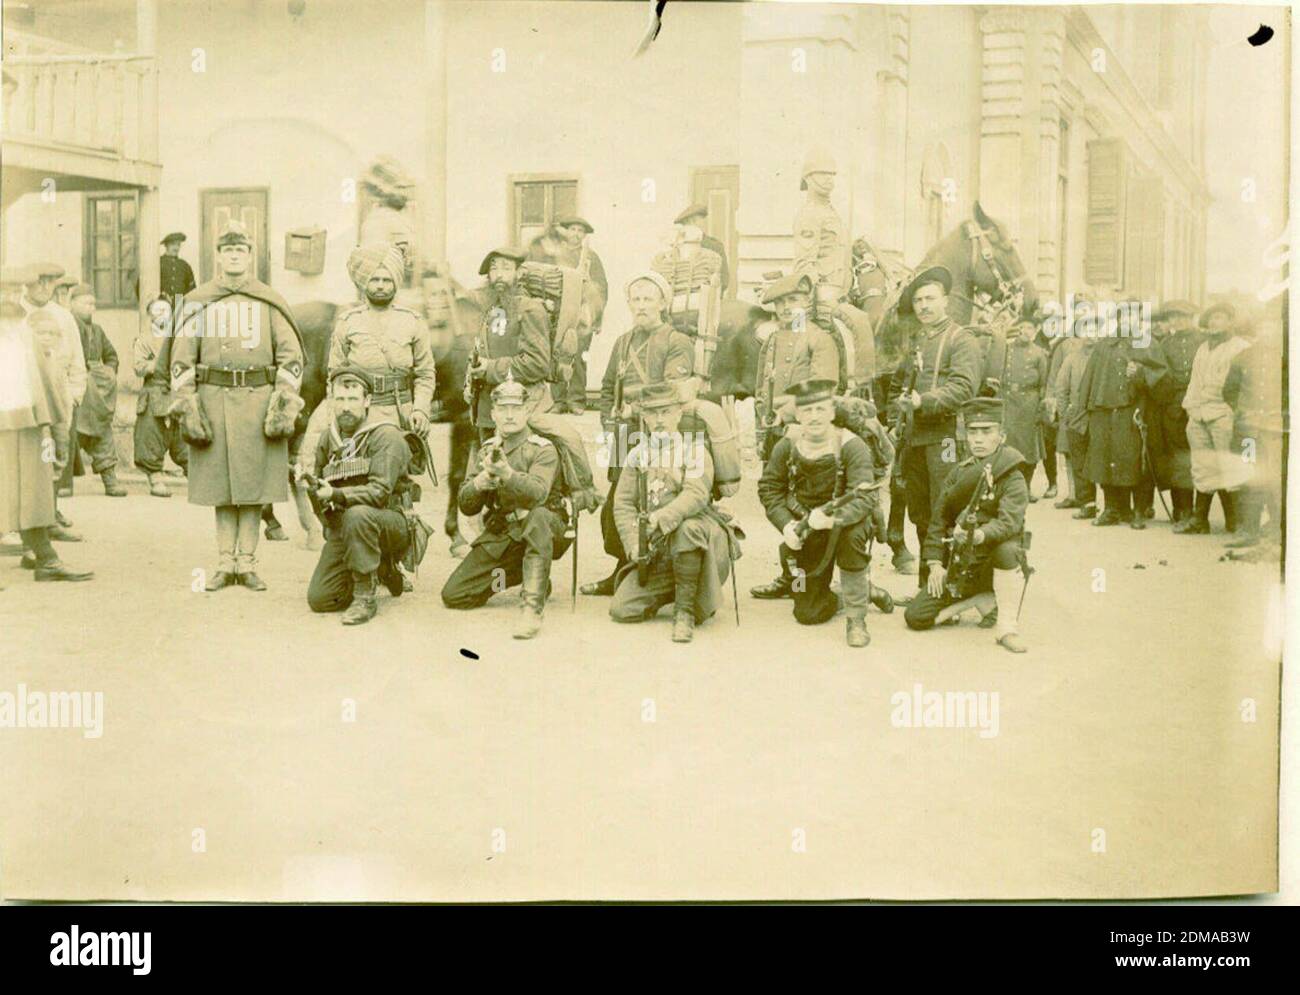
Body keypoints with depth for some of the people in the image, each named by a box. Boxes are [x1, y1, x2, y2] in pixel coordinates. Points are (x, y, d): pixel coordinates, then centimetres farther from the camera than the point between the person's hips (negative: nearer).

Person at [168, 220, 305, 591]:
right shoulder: (198, 302, 8)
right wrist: (187, 407, -4)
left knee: (255, 486, 1)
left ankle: (247, 564, 8)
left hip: (258, 401, 0)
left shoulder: (270, 302, 7)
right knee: (220, 487, 4)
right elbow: (181, 361, 5)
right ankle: (225, 564, 10)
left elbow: (291, 357, 3)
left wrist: (285, 406, -6)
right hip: (213, 400, 0)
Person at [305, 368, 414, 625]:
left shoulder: (387, 436, -13)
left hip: (392, 523, -6)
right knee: (319, 599, -5)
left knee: (357, 514, -40)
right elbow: (319, 484, 25)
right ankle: (382, 569, 21)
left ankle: (365, 598, -25)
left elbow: (379, 492, -24)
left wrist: (336, 494, -34)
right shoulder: (328, 438, 9)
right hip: (340, 527, 6)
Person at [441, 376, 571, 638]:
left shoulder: (542, 449, -8)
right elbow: (466, 505, 6)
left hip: (540, 530, -5)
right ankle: (521, 573, 17)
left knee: (538, 516, -41)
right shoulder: (488, 450, 9)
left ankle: (532, 608, -40)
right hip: (498, 536, 5)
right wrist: (479, 483, -17)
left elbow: (537, 492, -28)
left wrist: (507, 474, -46)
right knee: (453, 595, -5)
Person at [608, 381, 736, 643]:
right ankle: (673, 591, 19)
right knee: (621, 609, -10)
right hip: (657, 553, 4)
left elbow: (696, 495, -18)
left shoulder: (694, 450, 0)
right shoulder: (638, 454, 11)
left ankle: (685, 610, -23)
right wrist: (635, 545, -11)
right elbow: (623, 504, 5)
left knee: (686, 527, -39)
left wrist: (662, 518, -34)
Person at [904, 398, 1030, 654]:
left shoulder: (1013, 480, -9)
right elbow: (940, 519, 7)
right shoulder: (958, 475, 7)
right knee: (916, 617, -9)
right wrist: (935, 564, -5)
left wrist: (979, 535, -46)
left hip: (994, 566, -4)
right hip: (958, 566, 5)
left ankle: (1007, 628, -25)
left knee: (1008, 548, -40)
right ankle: (985, 601, 10)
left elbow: (1009, 522, -26)